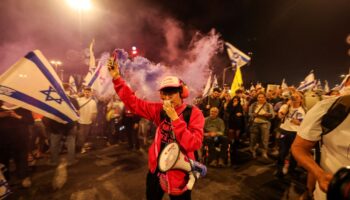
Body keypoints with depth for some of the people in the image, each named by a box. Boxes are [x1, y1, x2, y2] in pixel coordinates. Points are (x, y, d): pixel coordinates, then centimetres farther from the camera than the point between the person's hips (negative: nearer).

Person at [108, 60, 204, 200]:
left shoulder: (194, 113, -16)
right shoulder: (159, 110, -4)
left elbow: (194, 144, -26)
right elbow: (133, 102, -2)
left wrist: (174, 117, -30)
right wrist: (116, 78, -7)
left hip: (179, 173, -4)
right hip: (156, 169, 4)